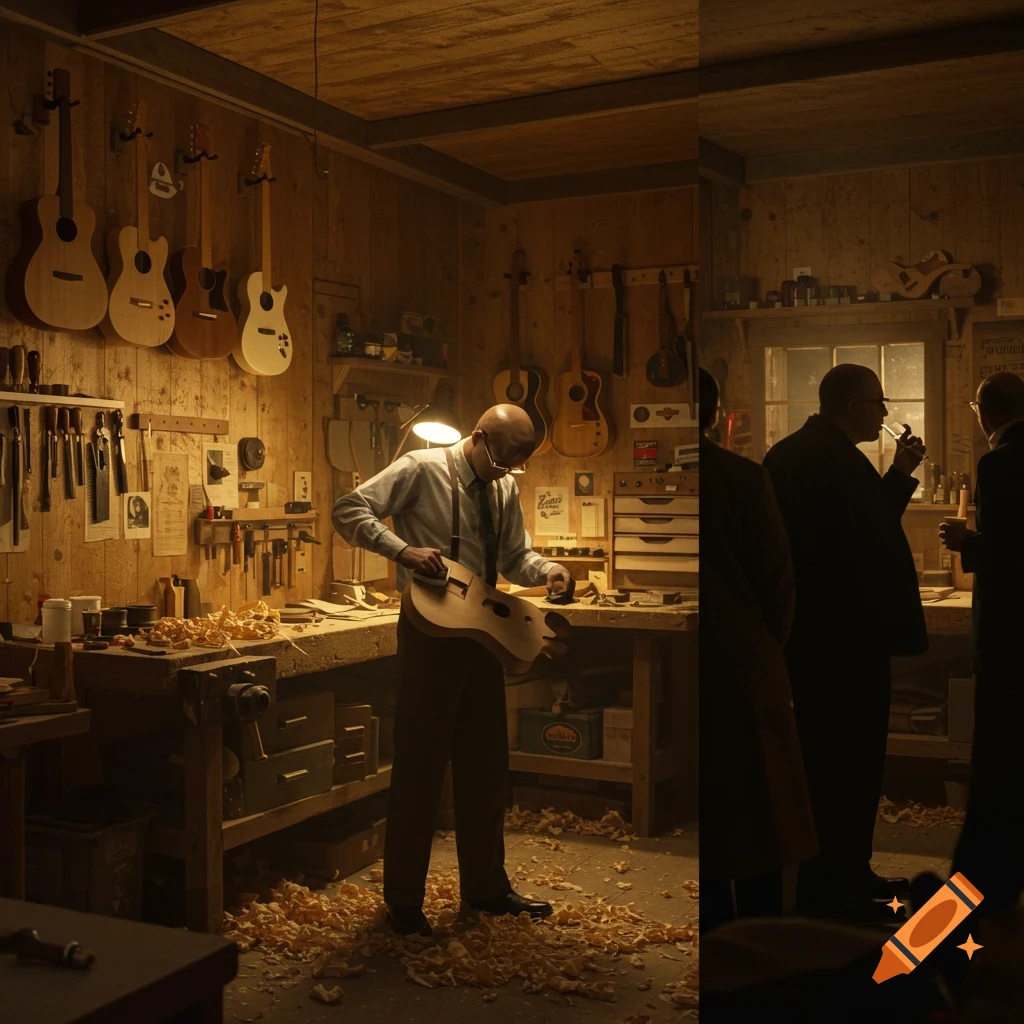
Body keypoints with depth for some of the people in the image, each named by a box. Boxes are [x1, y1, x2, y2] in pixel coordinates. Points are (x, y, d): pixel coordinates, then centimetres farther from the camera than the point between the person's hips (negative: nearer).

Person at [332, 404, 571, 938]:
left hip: (482, 633, 7)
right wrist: (403, 549, -27)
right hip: (431, 631, -7)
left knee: (485, 763, 14)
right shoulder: (421, 469, -11)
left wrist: (546, 569, -5)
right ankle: (403, 899, 14)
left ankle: (485, 885, 29)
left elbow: (514, 556, 16)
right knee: (420, 764, 0)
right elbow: (349, 510, -15)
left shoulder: (504, 488, 8)